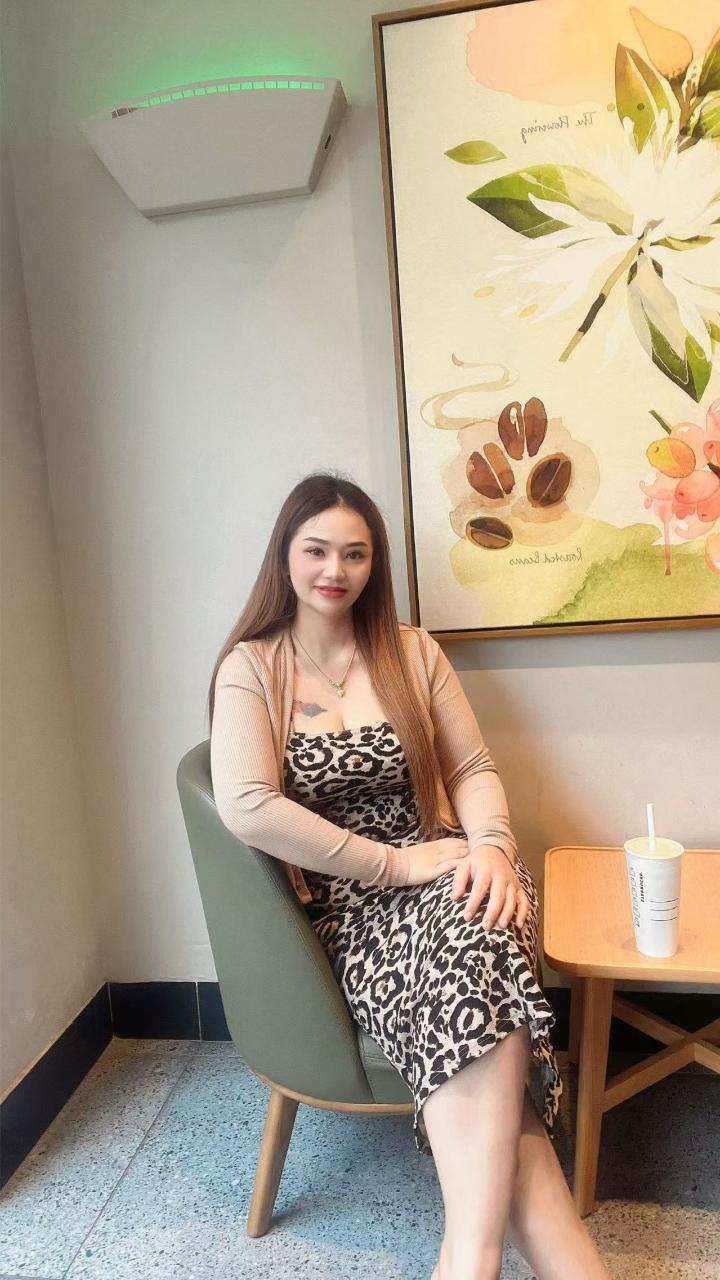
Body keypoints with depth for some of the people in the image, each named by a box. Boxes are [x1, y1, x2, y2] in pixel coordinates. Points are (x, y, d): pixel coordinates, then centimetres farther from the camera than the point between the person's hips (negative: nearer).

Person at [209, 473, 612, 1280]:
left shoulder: (412, 652, 9)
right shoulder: (250, 668, -2)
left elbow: (473, 769, 8)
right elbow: (246, 808, -16)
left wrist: (492, 846, -14)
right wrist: (394, 863, -17)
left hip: (443, 880, 3)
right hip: (345, 908, -2)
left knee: (470, 938, -32)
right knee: (471, 963, -32)